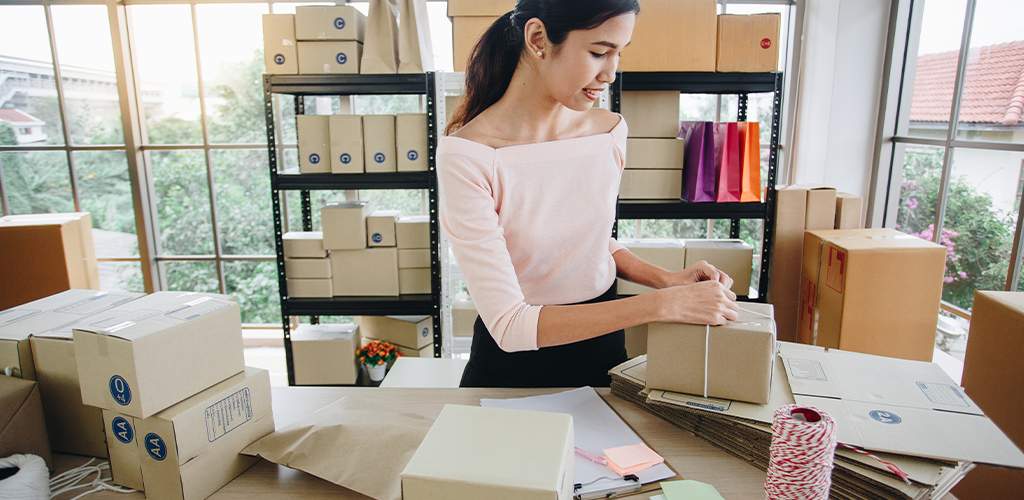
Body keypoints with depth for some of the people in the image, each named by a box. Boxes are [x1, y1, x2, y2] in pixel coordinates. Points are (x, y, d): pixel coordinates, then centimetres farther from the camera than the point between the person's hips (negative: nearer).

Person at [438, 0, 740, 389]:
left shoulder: (610, 131, -6)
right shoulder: (466, 155, -24)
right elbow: (508, 325, -27)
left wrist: (667, 280, -7)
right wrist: (661, 305, -29)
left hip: (605, 355, 5)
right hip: (513, 370, -4)